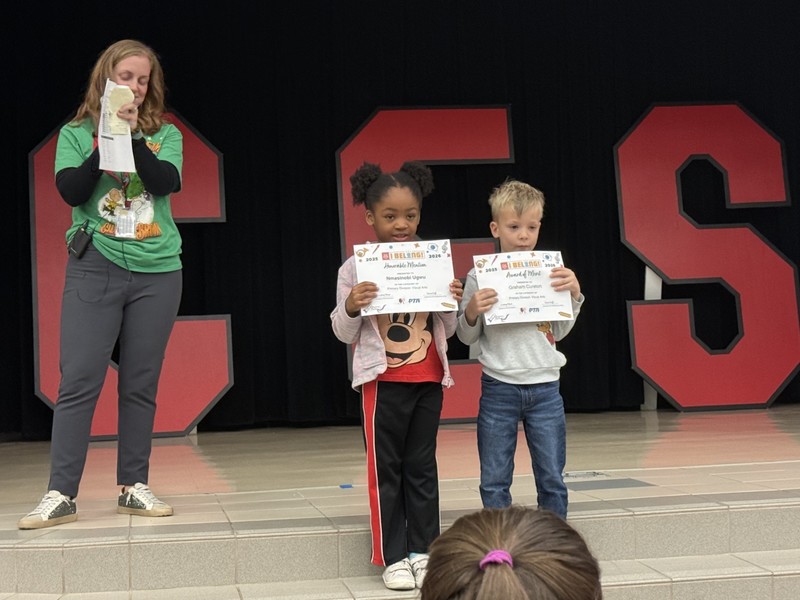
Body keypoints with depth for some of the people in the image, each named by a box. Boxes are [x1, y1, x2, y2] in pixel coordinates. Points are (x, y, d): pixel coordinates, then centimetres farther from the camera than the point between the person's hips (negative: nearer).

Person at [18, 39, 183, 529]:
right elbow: (70, 191, -6)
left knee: (141, 385, 5)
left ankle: (134, 487, 13)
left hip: (158, 272, 2)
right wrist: (105, 140, -11)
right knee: (79, 382, -7)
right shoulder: (77, 134, 7)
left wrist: (133, 136, -15)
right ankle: (61, 496, -5)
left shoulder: (165, 135, 9)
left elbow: (167, 182, -7)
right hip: (94, 269, -1)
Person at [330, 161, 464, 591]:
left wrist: (452, 303, -10)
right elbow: (344, 334, -1)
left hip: (428, 379, 3)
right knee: (386, 468, 3)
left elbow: (446, 331, 10)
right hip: (383, 380, -2)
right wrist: (350, 307, -20)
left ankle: (422, 552, 18)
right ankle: (393, 558, 11)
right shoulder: (356, 268, -4)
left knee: (422, 467, 9)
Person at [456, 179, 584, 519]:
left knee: (552, 479, 8)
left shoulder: (550, 272, 4)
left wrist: (574, 295, -6)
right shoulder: (481, 275, -2)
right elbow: (466, 337, 2)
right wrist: (471, 311, -18)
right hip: (498, 388, -2)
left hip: (545, 386, 2)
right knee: (494, 482, 5)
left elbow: (559, 331, 8)